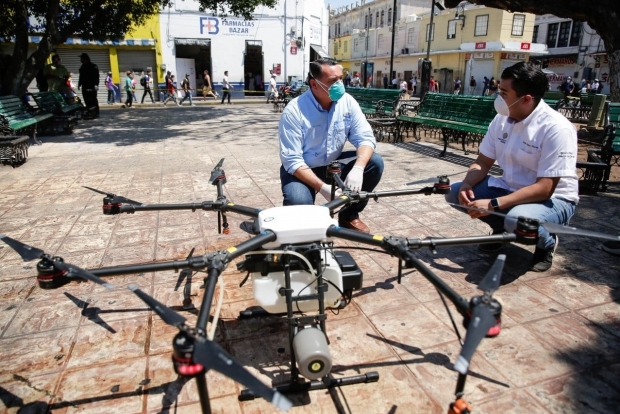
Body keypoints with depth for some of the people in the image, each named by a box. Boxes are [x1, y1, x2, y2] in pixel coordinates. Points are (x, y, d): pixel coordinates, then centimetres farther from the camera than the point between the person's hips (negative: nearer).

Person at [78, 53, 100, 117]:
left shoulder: (94, 66, -3)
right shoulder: (82, 67, 20)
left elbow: (96, 76, -12)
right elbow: (81, 77, 26)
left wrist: (96, 85, -22)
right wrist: (79, 84, 19)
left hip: (92, 87, -7)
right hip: (85, 87, 7)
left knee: (93, 100, -9)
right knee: (87, 101, 4)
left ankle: (96, 112, -8)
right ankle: (89, 113, 8)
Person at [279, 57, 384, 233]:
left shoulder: (347, 102, -9)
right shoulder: (294, 111, -22)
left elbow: (365, 138, -13)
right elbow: (292, 161, -25)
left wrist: (357, 169, -34)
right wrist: (322, 187, -35)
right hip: (301, 170, -4)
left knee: (375, 162, -16)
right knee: (298, 203, -35)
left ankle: (349, 215, 3)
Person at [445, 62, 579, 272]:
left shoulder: (557, 128, -24)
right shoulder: (502, 119, -4)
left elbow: (544, 189, -28)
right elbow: (483, 162, 3)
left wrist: (493, 204, -35)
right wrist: (466, 184, -19)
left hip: (552, 198, -6)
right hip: (511, 189, 6)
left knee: (518, 219, -39)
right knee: (454, 192, -10)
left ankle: (546, 243, 0)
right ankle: (501, 228, 14)